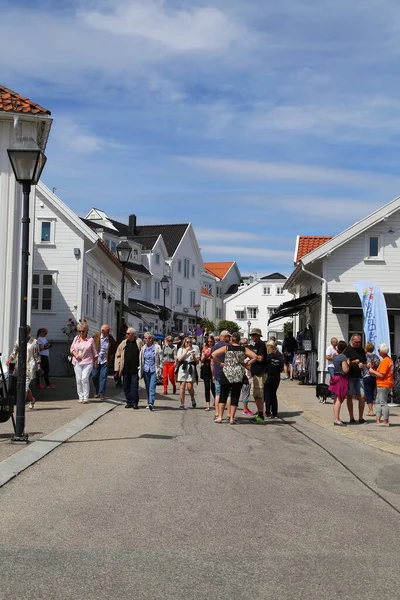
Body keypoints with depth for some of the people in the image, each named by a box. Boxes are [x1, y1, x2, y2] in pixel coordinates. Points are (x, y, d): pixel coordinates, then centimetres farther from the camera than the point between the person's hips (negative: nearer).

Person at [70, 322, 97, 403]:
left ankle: (86, 397, -8)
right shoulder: (76, 338, 9)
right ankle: (80, 397, 13)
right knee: (78, 379, 3)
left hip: (87, 362, -4)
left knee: (84, 378, -15)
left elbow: (94, 352, 6)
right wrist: (75, 355, -5)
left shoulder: (90, 339, 0)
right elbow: (71, 348, 14)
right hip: (77, 362, 4)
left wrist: (96, 362, 5)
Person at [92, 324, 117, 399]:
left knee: (103, 377, -3)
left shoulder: (110, 339, -4)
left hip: (105, 361, -1)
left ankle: (102, 393, 4)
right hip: (96, 360, 1)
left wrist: (111, 356, 5)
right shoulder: (96, 336, -5)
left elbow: (114, 348, 13)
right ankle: (97, 391, 26)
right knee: (94, 376, 5)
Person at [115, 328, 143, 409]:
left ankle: (135, 403, 5)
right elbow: (118, 356, 9)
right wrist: (117, 369, 3)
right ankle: (129, 402, 18)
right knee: (126, 387, 7)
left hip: (135, 370, -3)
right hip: (126, 370, 3)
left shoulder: (139, 342, 0)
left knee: (134, 387, -3)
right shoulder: (123, 343, 8)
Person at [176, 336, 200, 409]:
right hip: (182, 368, 1)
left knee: (190, 387, -8)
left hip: (191, 368, -1)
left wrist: (194, 356, -10)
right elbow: (179, 359, -4)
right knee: (182, 386, -2)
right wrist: (186, 351, -5)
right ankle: (182, 404, 5)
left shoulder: (194, 350, 11)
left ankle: (192, 399, 20)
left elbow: (197, 361, 9)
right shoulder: (181, 349, 12)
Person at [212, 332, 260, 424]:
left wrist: (220, 363, 0)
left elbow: (214, 354, -10)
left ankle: (220, 417, 6)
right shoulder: (244, 349, 3)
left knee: (223, 395, 8)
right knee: (235, 396, 7)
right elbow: (255, 357, -2)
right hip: (239, 375, 1)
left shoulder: (226, 347, 0)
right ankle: (232, 418, 6)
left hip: (227, 374, -1)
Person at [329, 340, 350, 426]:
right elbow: (345, 370, -19)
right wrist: (348, 363, -4)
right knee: (339, 399, -7)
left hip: (335, 377, 8)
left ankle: (336, 418, 21)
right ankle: (336, 419, -6)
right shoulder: (343, 357, -17)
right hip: (342, 379, -8)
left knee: (336, 399, 14)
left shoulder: (334, 355, 6)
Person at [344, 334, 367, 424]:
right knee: (349, 397, 1)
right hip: (349, 376, -4)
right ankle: (351, 418, 9)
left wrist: (363, 365, 1)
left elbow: (364, 362, 22)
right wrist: (354, 362, -23)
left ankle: (360, 418, 8)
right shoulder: (347, 349, -5)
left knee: (362, 397, -3)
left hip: (358, 376, 4)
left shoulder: (361, 350, 12)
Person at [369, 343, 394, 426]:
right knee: (378, 401, 13)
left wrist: (373, 371, -10)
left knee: (383, 402, -4)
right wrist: (375, 371, 11)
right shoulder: (389, 359, 13)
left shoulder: (384, 361, -19)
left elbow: (382, 375, -21)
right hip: (387, 383, 10)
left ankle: (385, 421, -1)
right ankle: (378, 420, 15)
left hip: (383, 384, -10)